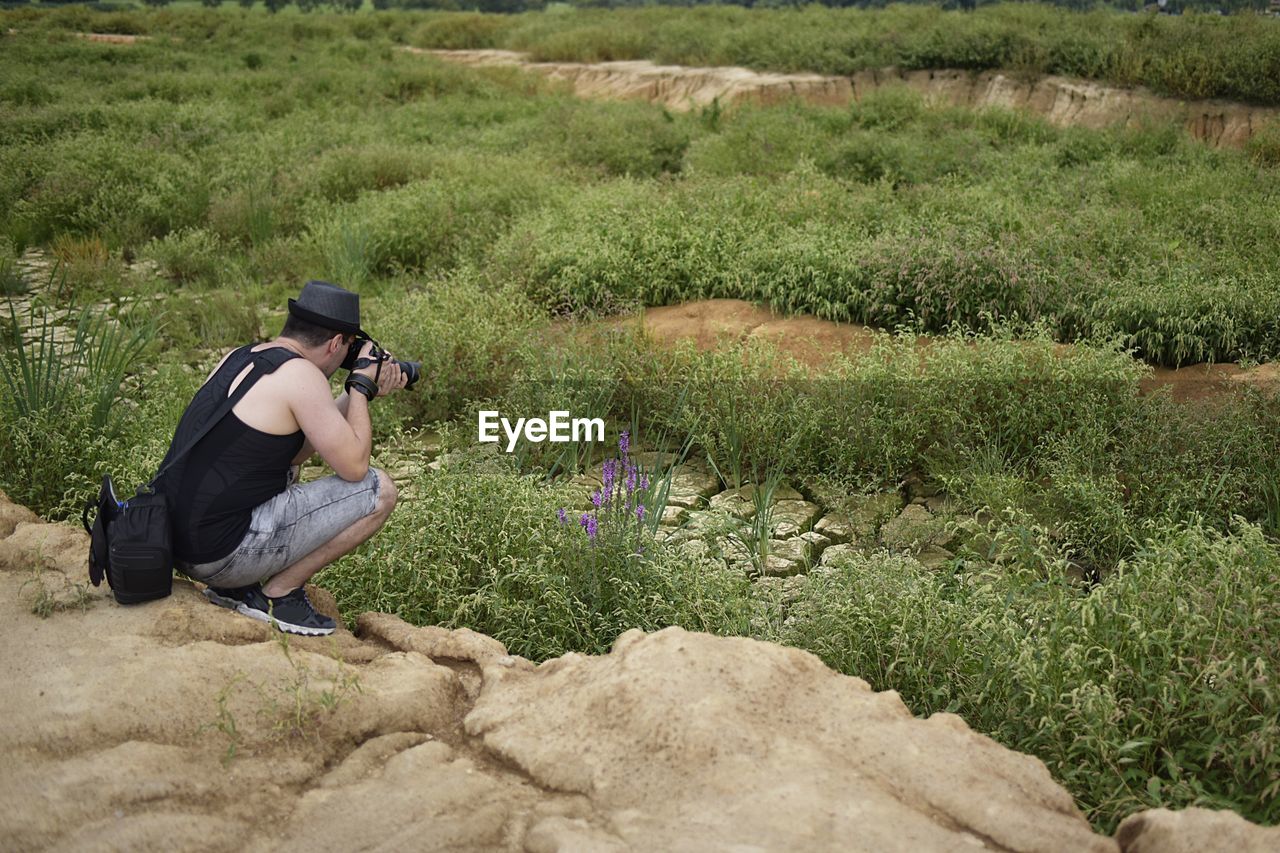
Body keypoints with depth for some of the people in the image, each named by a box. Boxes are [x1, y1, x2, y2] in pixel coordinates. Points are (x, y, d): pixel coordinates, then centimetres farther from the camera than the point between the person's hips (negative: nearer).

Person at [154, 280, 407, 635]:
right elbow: (354, 466, -11)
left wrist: (363, 391, 20)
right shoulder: (299, 373, -15)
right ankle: (280, 594, 0)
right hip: (222, 552, -9)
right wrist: (361, 386, 2)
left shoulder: (238, 358, 12)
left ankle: (235, 587, 17)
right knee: (378, 490, -5)